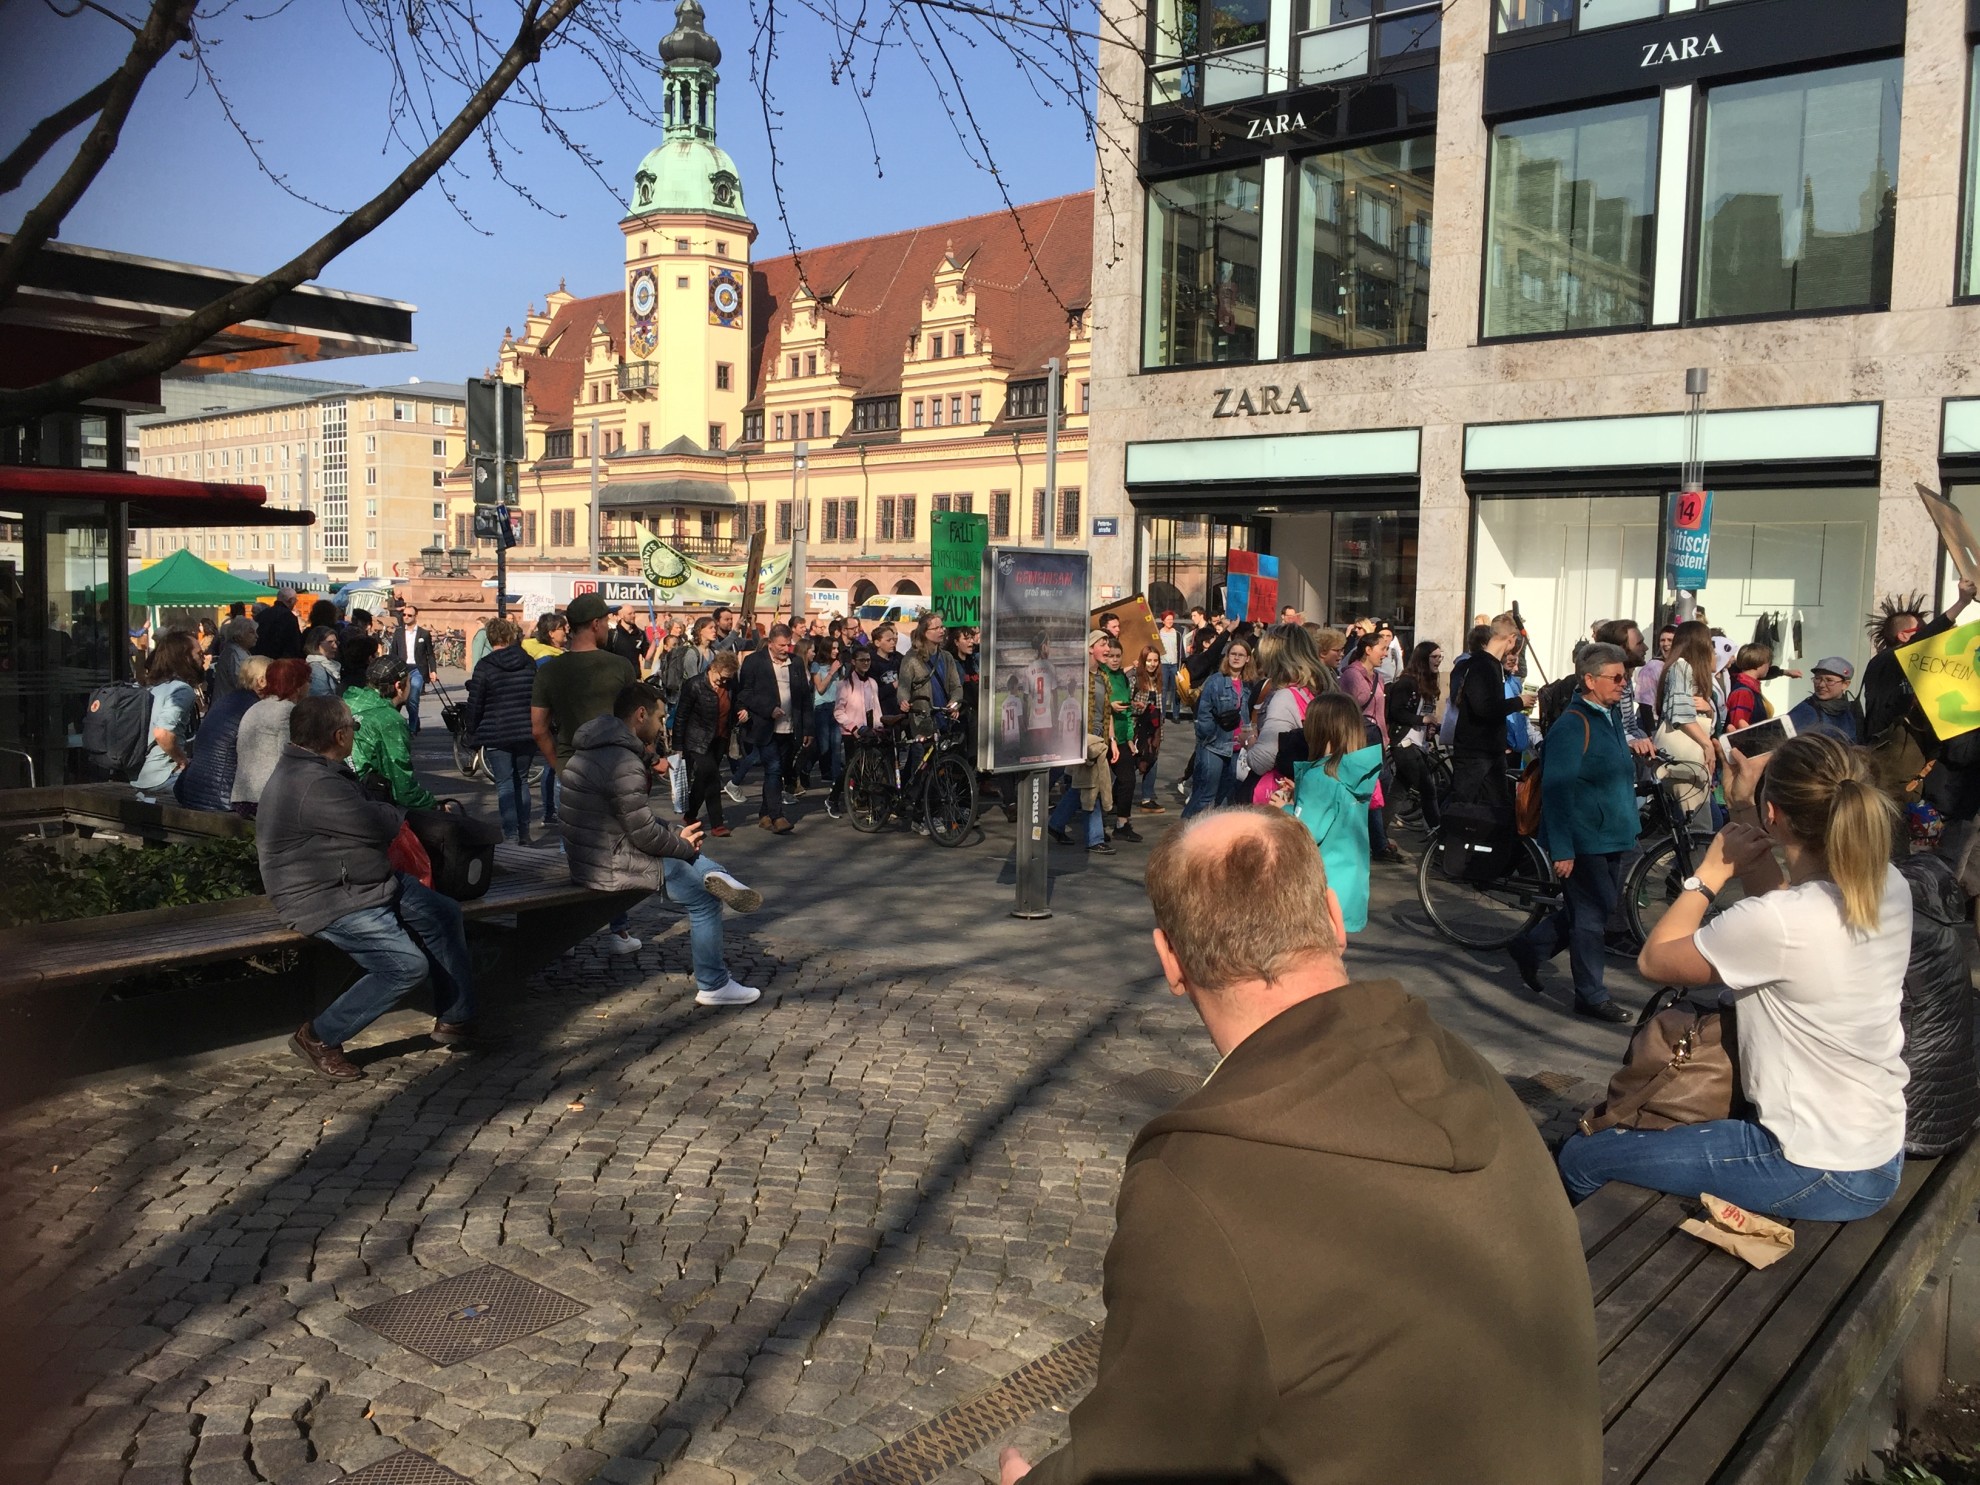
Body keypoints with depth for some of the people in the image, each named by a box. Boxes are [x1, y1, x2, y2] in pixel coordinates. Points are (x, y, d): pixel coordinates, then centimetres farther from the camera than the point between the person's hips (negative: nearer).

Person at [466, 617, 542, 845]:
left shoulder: (485, 666, -8)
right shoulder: (529, 663, 3)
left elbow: (475, 704, -5)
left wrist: (471, 728, 10)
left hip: (495, 735, -4)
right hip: (526, 732, 4)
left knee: (504, 783, 0)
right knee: (521, 780, 15)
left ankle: (511, 835, -5)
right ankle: (524, 833, 16)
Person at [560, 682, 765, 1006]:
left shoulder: (596, 748, 12)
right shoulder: (623, 762, -23)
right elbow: (644, 832, -22)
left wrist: (676, 837, 7)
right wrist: (683, 845, -3)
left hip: (597, 854, 11)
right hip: (612, 866, -11)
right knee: (703, 897, -4)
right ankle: (713, 986, 4)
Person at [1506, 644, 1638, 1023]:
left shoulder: (1612, 717, 11)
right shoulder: (1571, 726, -18)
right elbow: (1556, 790, -21)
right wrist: (1561, 850, -23)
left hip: (1611, 837, 9)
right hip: (1584, 842, -9)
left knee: (1594, 909, 16)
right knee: (1591, 915, 1)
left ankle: (1529, 948, 31)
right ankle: (1591, 996, 15)